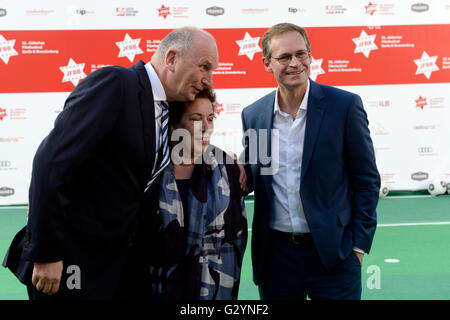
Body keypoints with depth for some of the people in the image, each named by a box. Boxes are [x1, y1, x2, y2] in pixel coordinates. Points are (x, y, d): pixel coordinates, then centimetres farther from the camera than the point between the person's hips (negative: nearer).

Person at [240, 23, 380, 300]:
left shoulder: (345, 105, -6)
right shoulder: (253, 115, 3)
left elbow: (367, 180, -2)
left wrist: (358, 246, -5)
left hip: (332, 254, -3)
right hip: (275, 254, 3)